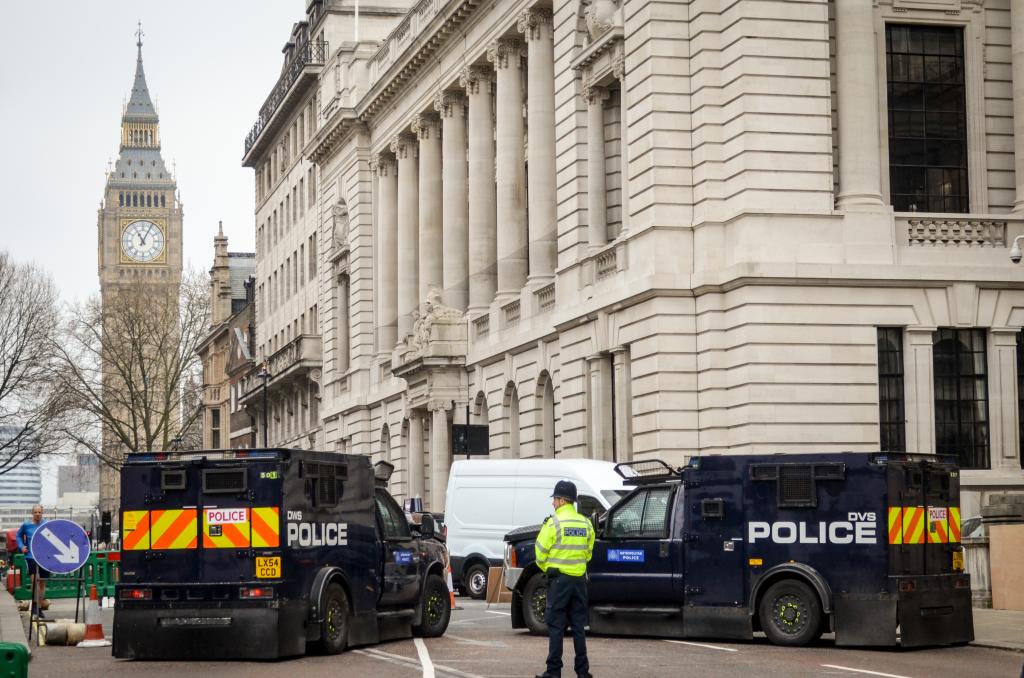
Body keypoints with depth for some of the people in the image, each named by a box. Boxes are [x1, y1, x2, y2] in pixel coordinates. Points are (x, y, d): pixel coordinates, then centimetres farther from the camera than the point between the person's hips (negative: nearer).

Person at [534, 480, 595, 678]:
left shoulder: (554, 522, -11)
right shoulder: (586, 523, 7)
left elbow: (541, 551, -7)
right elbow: (588, 553, 13)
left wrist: (546, 568, 11)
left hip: (559, 579, -5)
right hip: (579, 579, 5)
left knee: (556, 626, -1)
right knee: (578, 626, 11)